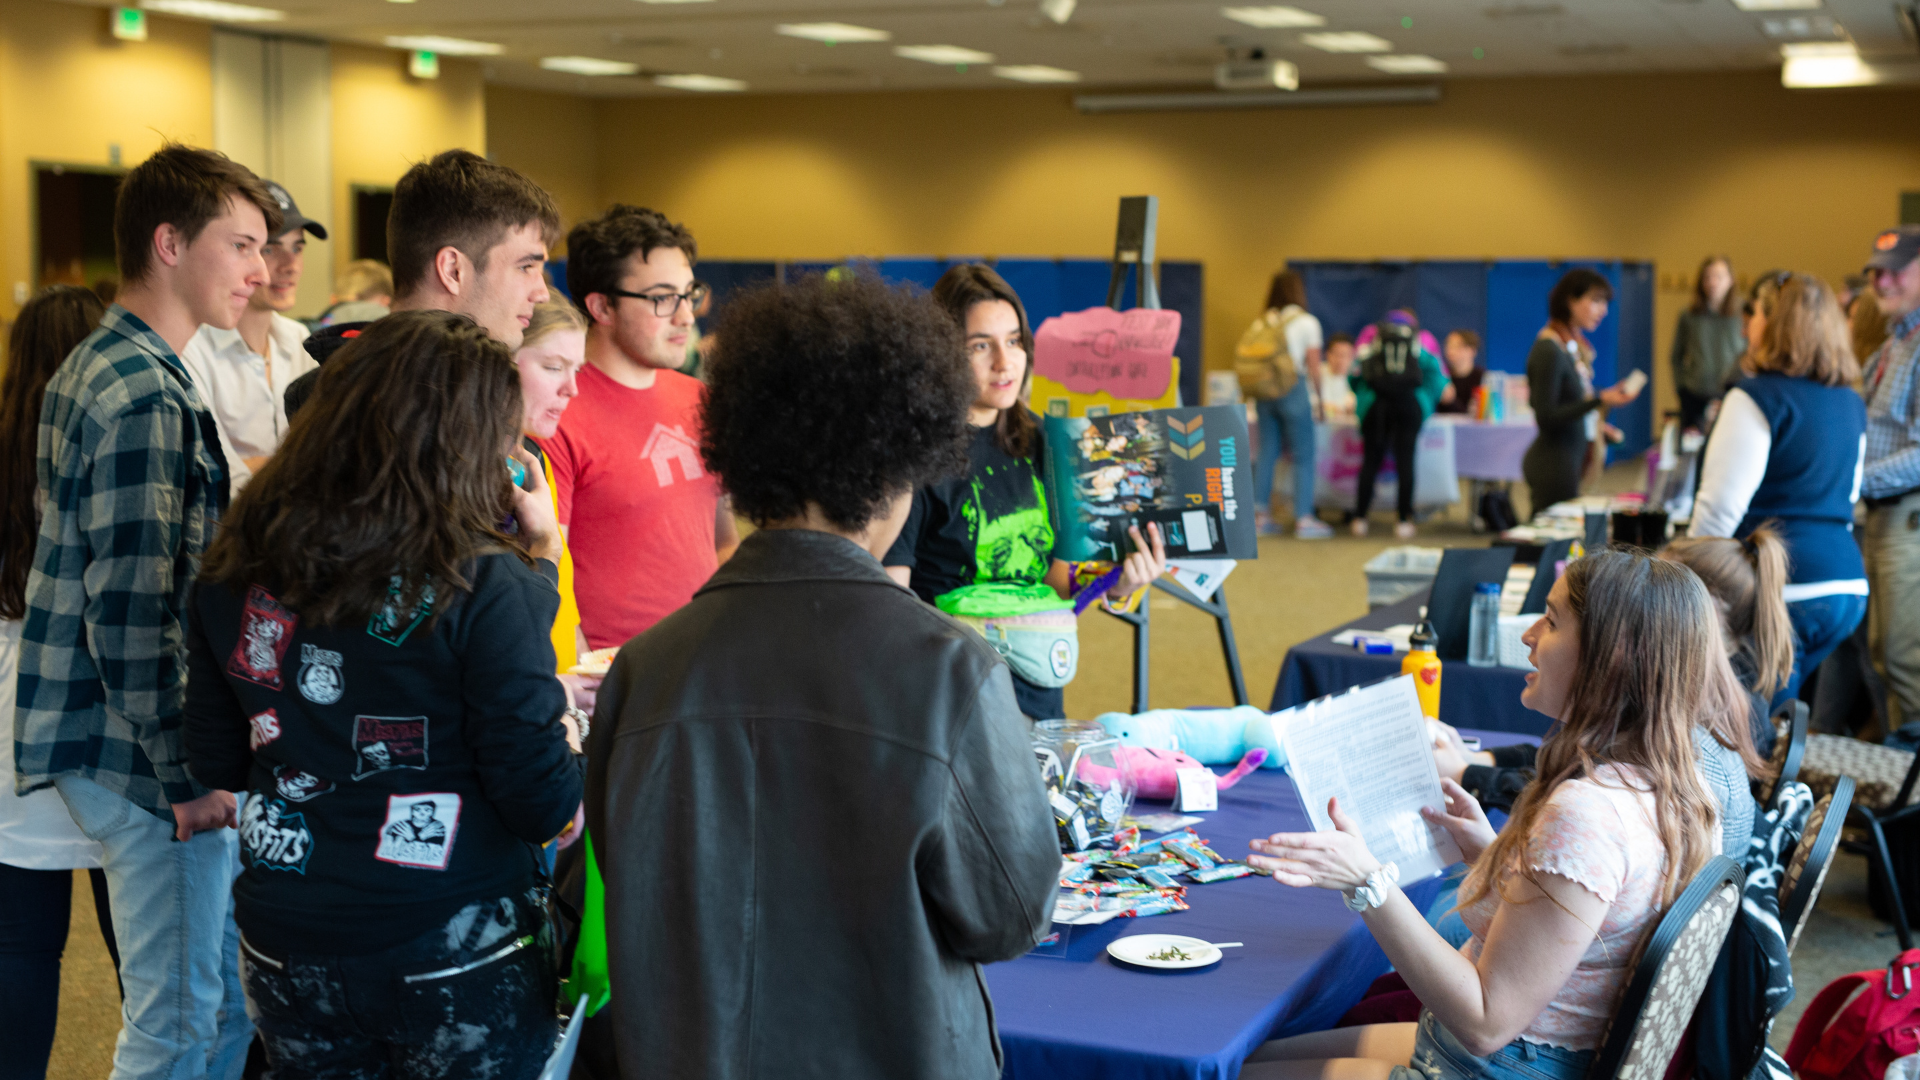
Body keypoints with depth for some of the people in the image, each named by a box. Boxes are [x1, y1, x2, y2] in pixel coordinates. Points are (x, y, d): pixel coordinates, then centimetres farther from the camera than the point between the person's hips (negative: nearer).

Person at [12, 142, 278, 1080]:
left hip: (108, 742, 10)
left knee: (228, 997, 16)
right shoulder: (144, 396, -19)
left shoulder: (98, 368, 14)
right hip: (144, 755, -10)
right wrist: (187, 774, -18)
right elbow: (135, 609, -23)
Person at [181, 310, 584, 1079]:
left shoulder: (236, 569, -3)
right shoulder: (485, 584, -19)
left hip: (286, 952, 5)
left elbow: (218, 765, 8)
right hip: (454, 960, -4)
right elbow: (543, 807, -16)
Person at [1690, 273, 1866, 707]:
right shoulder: (1851, 403, 14)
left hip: (1780, 590, -8)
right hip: (1847, 583, 8)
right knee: (1776, 710, 21)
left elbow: (1721, 508, -15)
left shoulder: (1757, 398, -11)